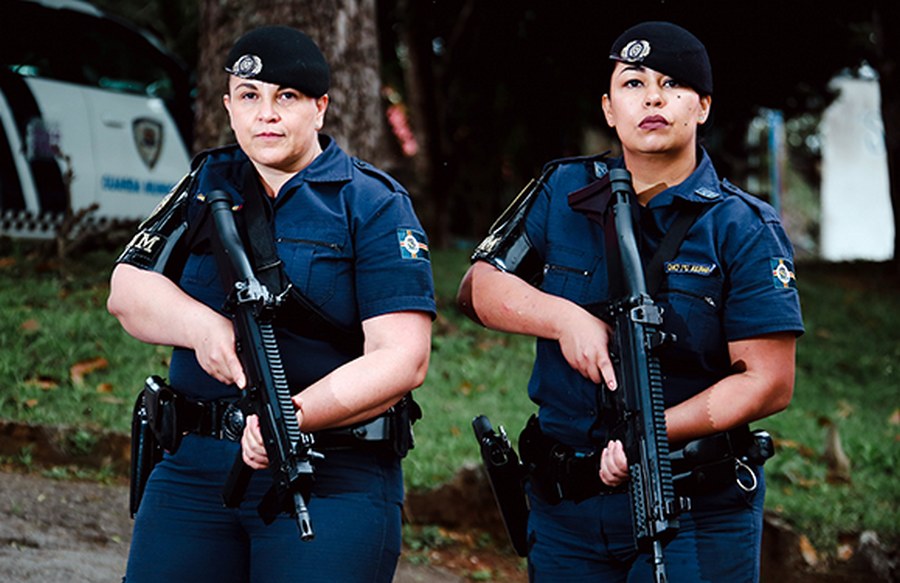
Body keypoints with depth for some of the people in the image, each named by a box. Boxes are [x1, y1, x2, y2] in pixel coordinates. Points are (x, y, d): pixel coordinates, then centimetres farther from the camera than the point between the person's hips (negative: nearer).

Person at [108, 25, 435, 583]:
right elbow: (128, 289, 6)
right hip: (192, 469, 4)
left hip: (332, 481, -4)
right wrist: (203, 326, -14)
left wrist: (291, 416, -24)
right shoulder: (209, 183, 14)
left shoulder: (374, 204, -2)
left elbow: (402, 361, -12)